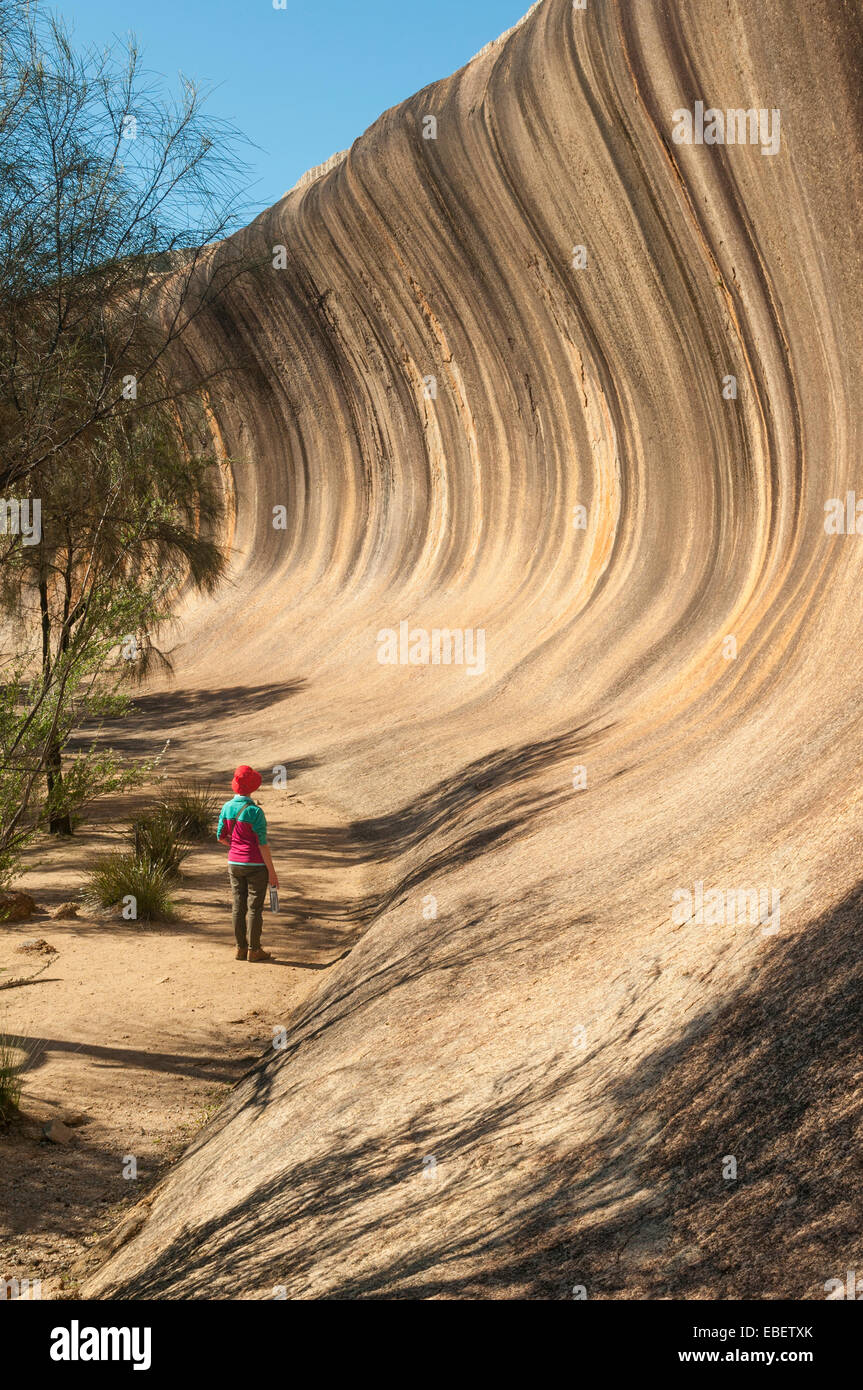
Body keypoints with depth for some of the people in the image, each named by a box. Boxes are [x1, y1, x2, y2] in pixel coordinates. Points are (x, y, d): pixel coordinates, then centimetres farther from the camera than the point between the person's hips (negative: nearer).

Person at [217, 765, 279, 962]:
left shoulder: (227, 807, -2)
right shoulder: (255, 812, -20)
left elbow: (221, 837, 7)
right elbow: (262, 844, -17)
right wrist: (272, 871, -10)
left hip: (234, 864, 6)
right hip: (255, 865, -6)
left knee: (239, 906, 12)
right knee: (255, 907, 4)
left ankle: (241, 948, 19)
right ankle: (254, 950, 10)